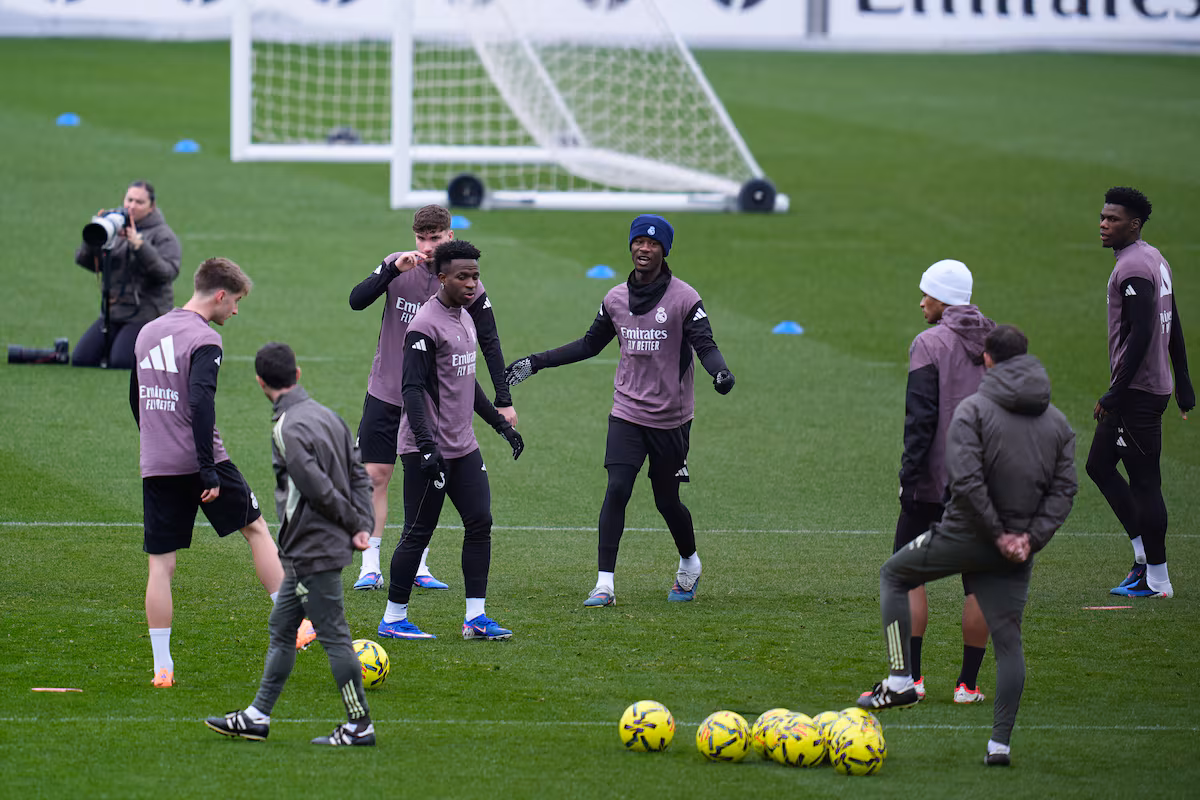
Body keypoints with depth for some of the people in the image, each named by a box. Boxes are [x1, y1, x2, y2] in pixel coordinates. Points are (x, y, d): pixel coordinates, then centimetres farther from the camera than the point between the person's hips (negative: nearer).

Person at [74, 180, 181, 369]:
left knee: (120, 363, -21)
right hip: (112, 313, 5)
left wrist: (139, 245, -30)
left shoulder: (163, 235, -4)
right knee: (81, 359, -6)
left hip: (146, 313, -5)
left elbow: (168, 272, -20)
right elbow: (83, 260, 1)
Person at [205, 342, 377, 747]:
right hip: (305, 554, 9)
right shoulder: (326, 415, 9)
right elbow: (359, 474, 9)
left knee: (333, 635, -4)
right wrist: (363, 526, 3)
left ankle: (360, 725, 1)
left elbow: (317, 487, -22)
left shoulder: (288, 429, -18)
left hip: (312, 551, -9)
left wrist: (354, 523, -8)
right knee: (281, 629, 16)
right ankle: (257, 716, 23)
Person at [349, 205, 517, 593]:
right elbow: (356, 300, -13)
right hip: (385, 393, 0)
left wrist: (503, 401, -4)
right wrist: (394, 270, -27)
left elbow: (489, 342, 0)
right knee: (375, 476, -3)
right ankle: (370, 567, 1)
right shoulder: (397, 265, -4)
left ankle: (418, 566, 13)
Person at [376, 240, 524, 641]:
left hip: (463, 446, 9)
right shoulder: (426, 325, -15)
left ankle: (476, 617, 5)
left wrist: (501, 423, 25)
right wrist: (426, 445, -28)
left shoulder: (464, 318, 14)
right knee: (418, 532, -3)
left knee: (480, 522, 2)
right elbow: (413, 389, -20)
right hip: (428, 450, -9)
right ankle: (393, 619, 7)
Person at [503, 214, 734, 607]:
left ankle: (689, 565, 36)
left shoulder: (684, 298, -7)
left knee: (667, 501, 7)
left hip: (671, 418, -3)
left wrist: (720, 371, -38)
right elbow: (590, 344, 19)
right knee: (617, 490, -13)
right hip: (628, 412, 3)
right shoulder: (616, 299, 7)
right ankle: (605, 584, -15)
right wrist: (535, 363, 17)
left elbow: (705, 345, -15)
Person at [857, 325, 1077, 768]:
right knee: (1008, 640, 8)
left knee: (894, 575, 18)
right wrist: (1031, 537, -4)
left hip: (965, 535, -4)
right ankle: (1000, 742, 2)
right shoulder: (1057, 421, 8)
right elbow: (1064, 488, 2)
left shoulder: (973, 409, -8)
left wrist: (997, 533, -12)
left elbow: (966, 480, -19)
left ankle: (900, 679, 9)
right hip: (1017, 549, 4)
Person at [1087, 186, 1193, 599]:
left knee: (1144, 480, -5)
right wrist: (1183, 383, 25)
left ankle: (1156, 579, -1)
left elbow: (1141, 334, -24)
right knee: (1099, 465, 16)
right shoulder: (1154, 260, 15)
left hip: (1138, 391, -11)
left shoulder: (1134, 268, -17)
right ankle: (1145, 551, 18)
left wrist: (1116, 393, -23)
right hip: (1153, 387, 11)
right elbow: (1173, 326, 20)